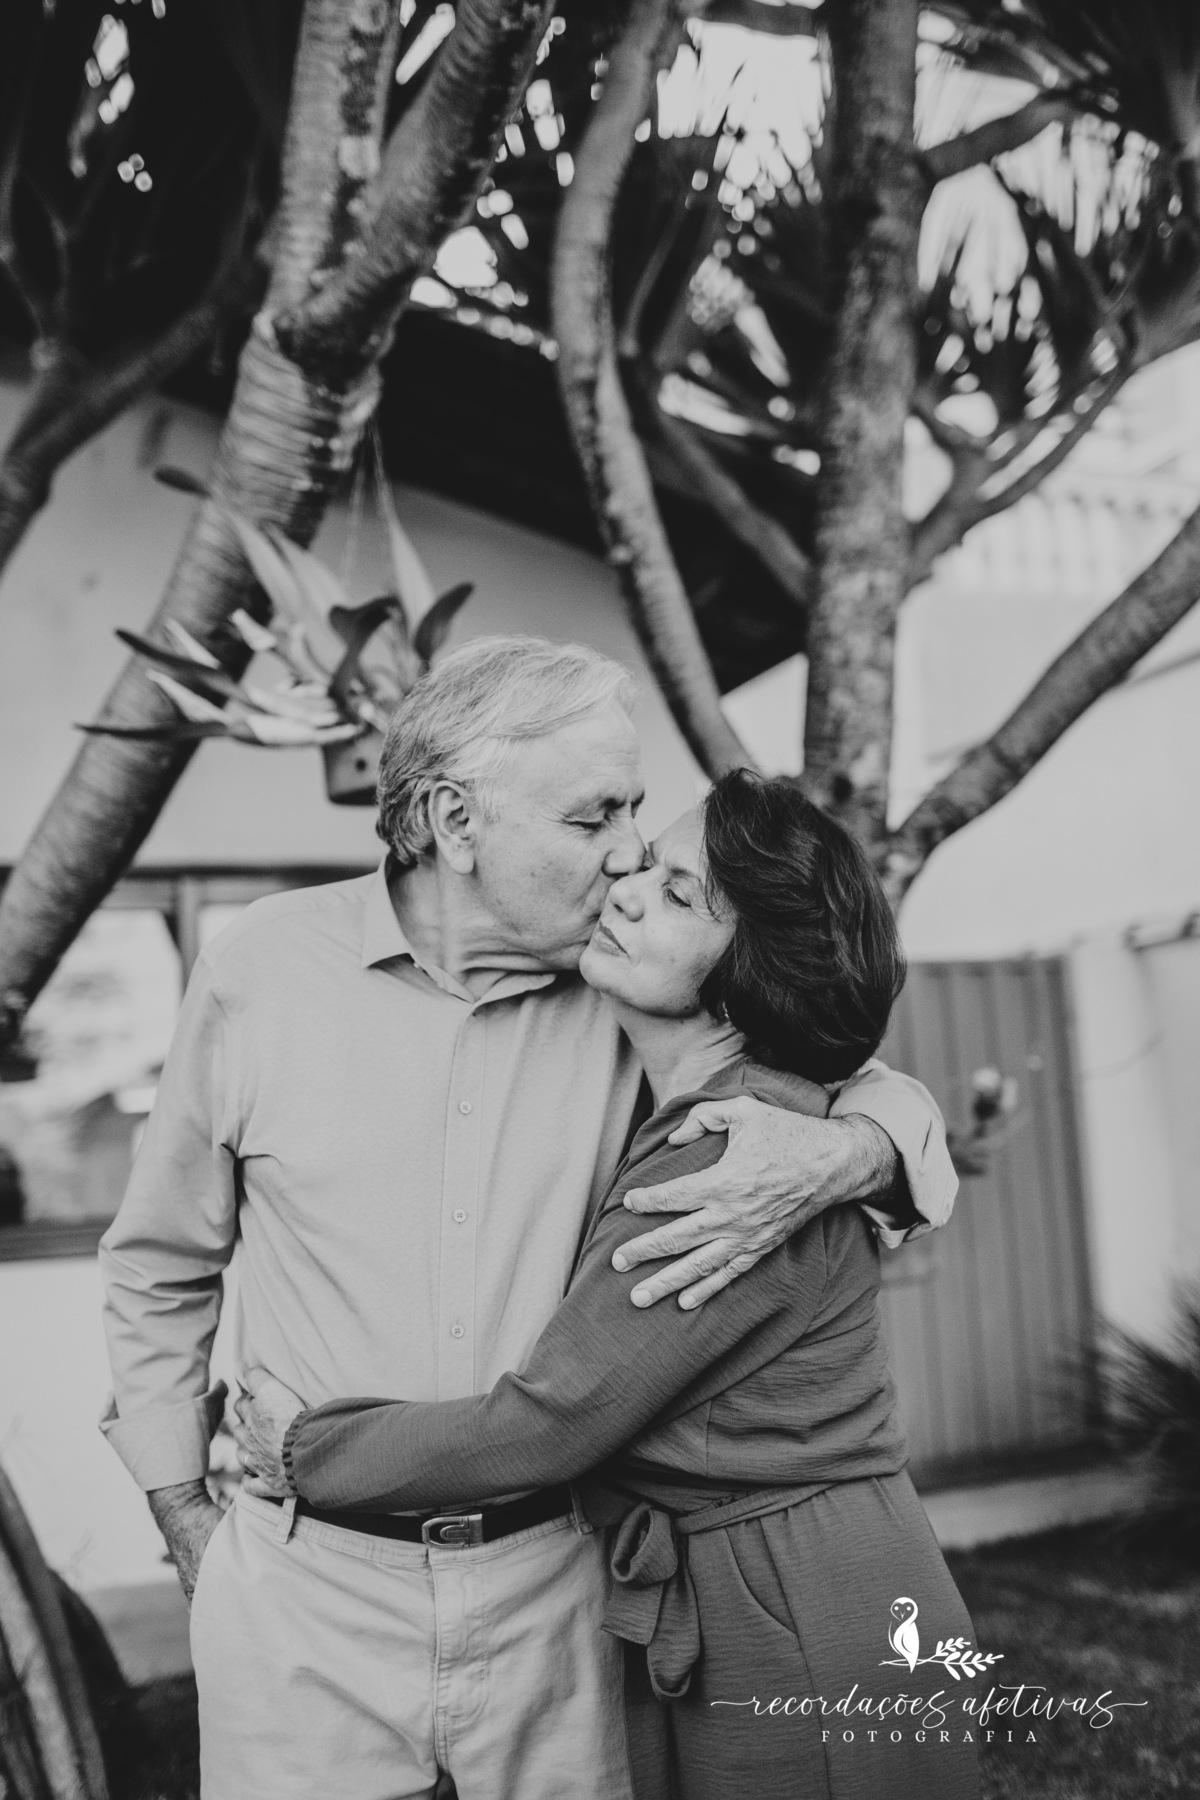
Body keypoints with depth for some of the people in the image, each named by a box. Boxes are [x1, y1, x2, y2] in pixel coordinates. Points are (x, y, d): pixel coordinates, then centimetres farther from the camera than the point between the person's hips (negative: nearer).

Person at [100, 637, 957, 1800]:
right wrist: (187, 1519, 6)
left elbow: (891, 1097, 1)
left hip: (549, 1580, 1)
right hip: (304, 1583, -1)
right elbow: (161, 1269, 5)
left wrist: (839, 1155, -22)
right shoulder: (261, 968, -8)